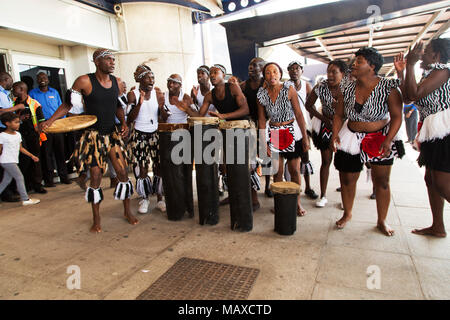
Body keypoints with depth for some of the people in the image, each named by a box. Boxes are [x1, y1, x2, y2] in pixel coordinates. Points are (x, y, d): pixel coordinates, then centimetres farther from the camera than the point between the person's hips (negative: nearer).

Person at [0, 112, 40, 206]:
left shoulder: (18, 134, 11)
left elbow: (21, 148, 17)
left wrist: (32, 156, 15)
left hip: (13, 161, 7)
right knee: (19, 177, -9)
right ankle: (25, 199, -5)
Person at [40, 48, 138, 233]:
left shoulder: (117, 82, 4)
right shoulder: (84, 81, -9)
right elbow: (68, 104, -2)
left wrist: (123, 123, 0)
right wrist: (50, 121, -14)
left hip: (112, 133, 4)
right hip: (93, 135, -3)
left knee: (123, 172, 1)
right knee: (95, 177, 1)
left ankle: (127, 212, 20)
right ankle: (96, 220, 18)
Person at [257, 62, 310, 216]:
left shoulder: (289, 89, -10)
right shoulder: (261, 94, -3)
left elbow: (299, 114, -9)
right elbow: (261, 120, 2)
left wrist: (305, 137, -9)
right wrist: (263, 142, -1)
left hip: (292, 132, -2)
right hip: (273, 134, 2)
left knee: (294, 170, 4)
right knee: (277, 171, 6)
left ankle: (297, 202, 21)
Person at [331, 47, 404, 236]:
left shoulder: (388, 88, -10)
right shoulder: (347, 88, 0)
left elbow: (397, 116, -9)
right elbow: (339, 115, 5)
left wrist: (388, 141, -19)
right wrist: (335, 134, -9)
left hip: (380, 138, -2)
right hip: (351, 138, 3)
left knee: (382, 181, 3)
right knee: (347, 179, 6)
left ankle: (382, 221, 20)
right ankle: (347, 214, 28)